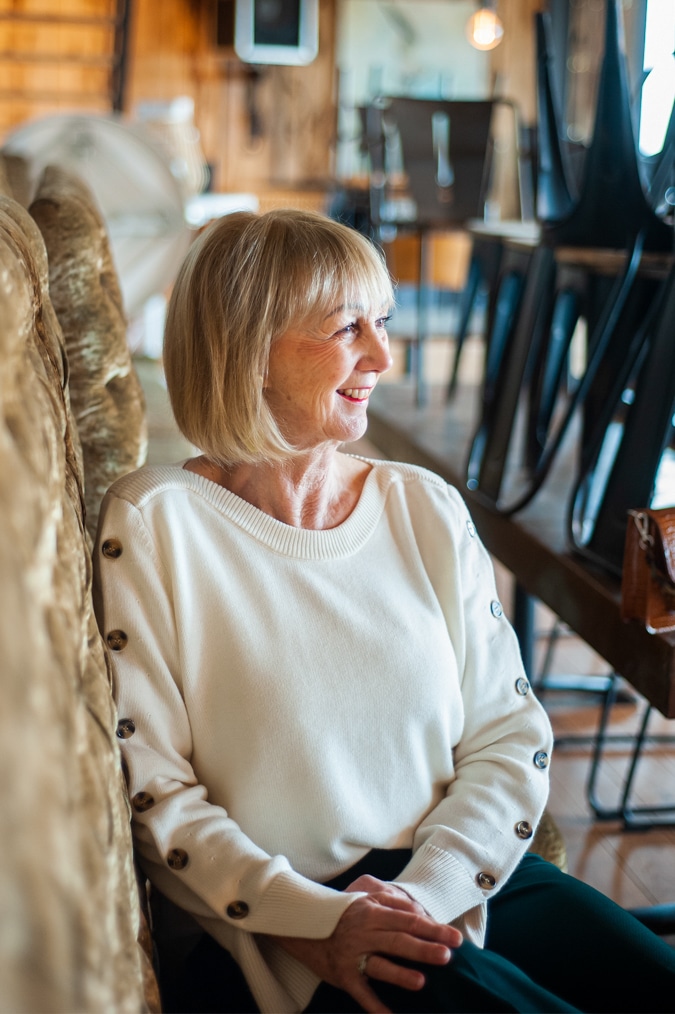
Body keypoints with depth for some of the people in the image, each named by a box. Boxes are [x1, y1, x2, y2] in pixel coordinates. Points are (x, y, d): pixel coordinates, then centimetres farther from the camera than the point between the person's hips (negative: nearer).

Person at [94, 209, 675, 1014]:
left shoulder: (426, 508, 9)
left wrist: (429, 892, -11)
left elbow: (510, 733, 5)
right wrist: (318, 924, -16)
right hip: (264, 930, -5)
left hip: (462, 884, 5)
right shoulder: (151, 525, -5)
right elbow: (146, 782, -7)